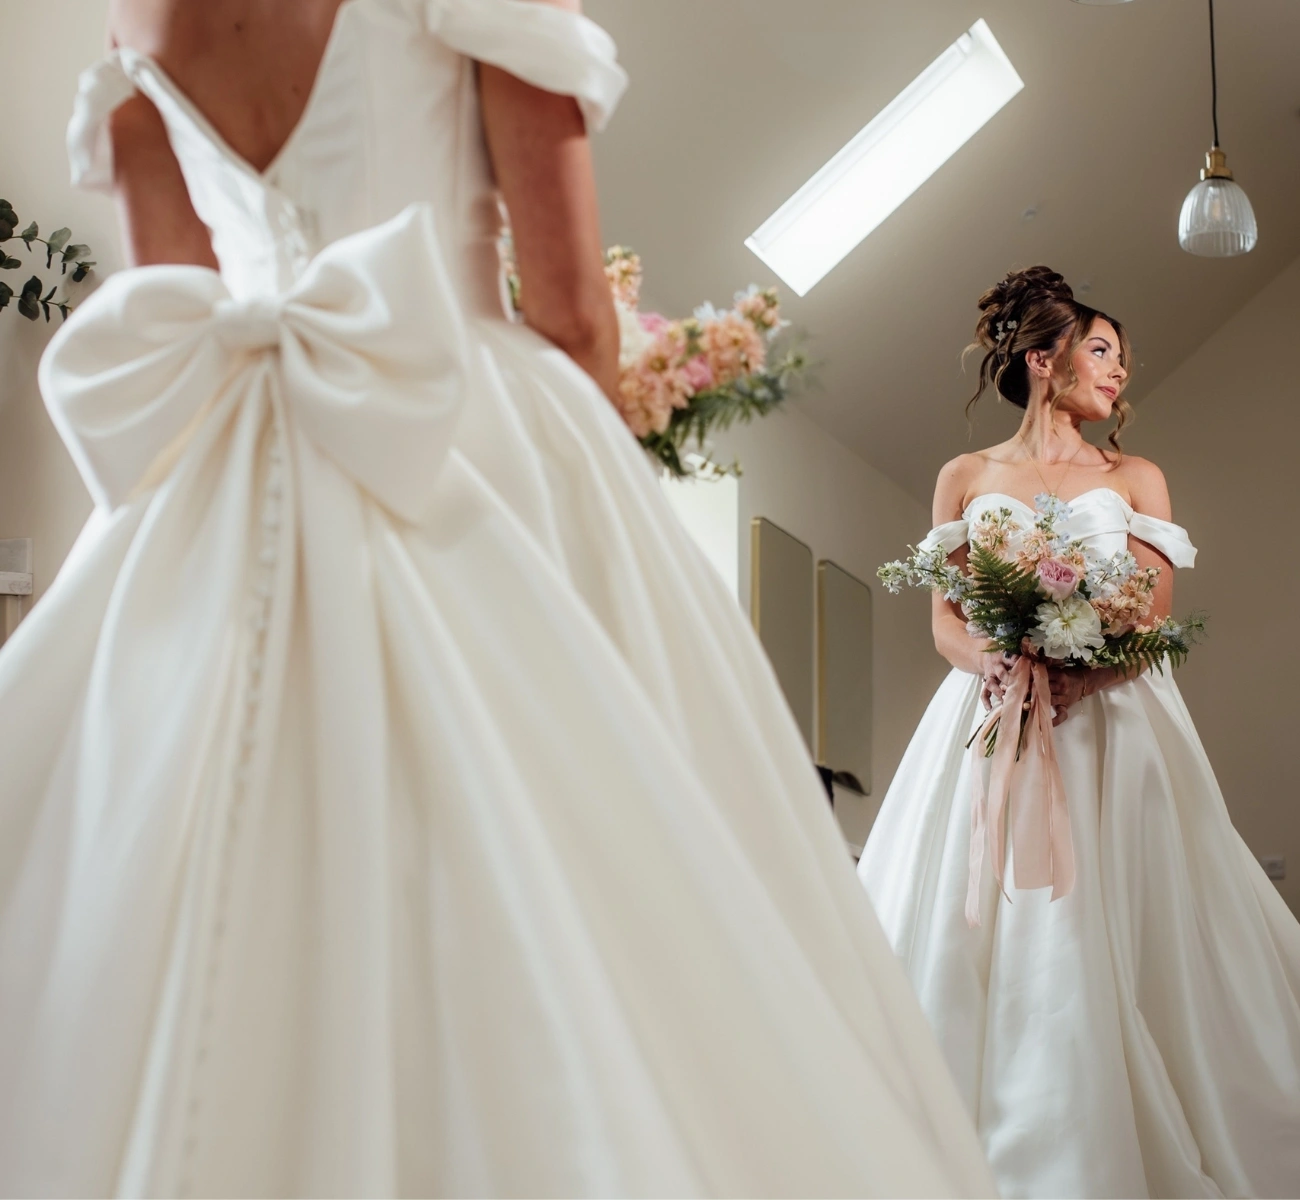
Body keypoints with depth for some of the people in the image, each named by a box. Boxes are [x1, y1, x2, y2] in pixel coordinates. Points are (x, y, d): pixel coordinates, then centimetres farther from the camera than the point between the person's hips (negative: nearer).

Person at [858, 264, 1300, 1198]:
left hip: (1112, 726, 0)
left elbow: (1153, 618, 3)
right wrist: (992, 661, -17)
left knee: (1117, 945, -9)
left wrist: (1081, 668, -18)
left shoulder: (1137, 479, 15)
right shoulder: (966, 479, 15)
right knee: (990, 941, -8)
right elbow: (946, 621, 7)